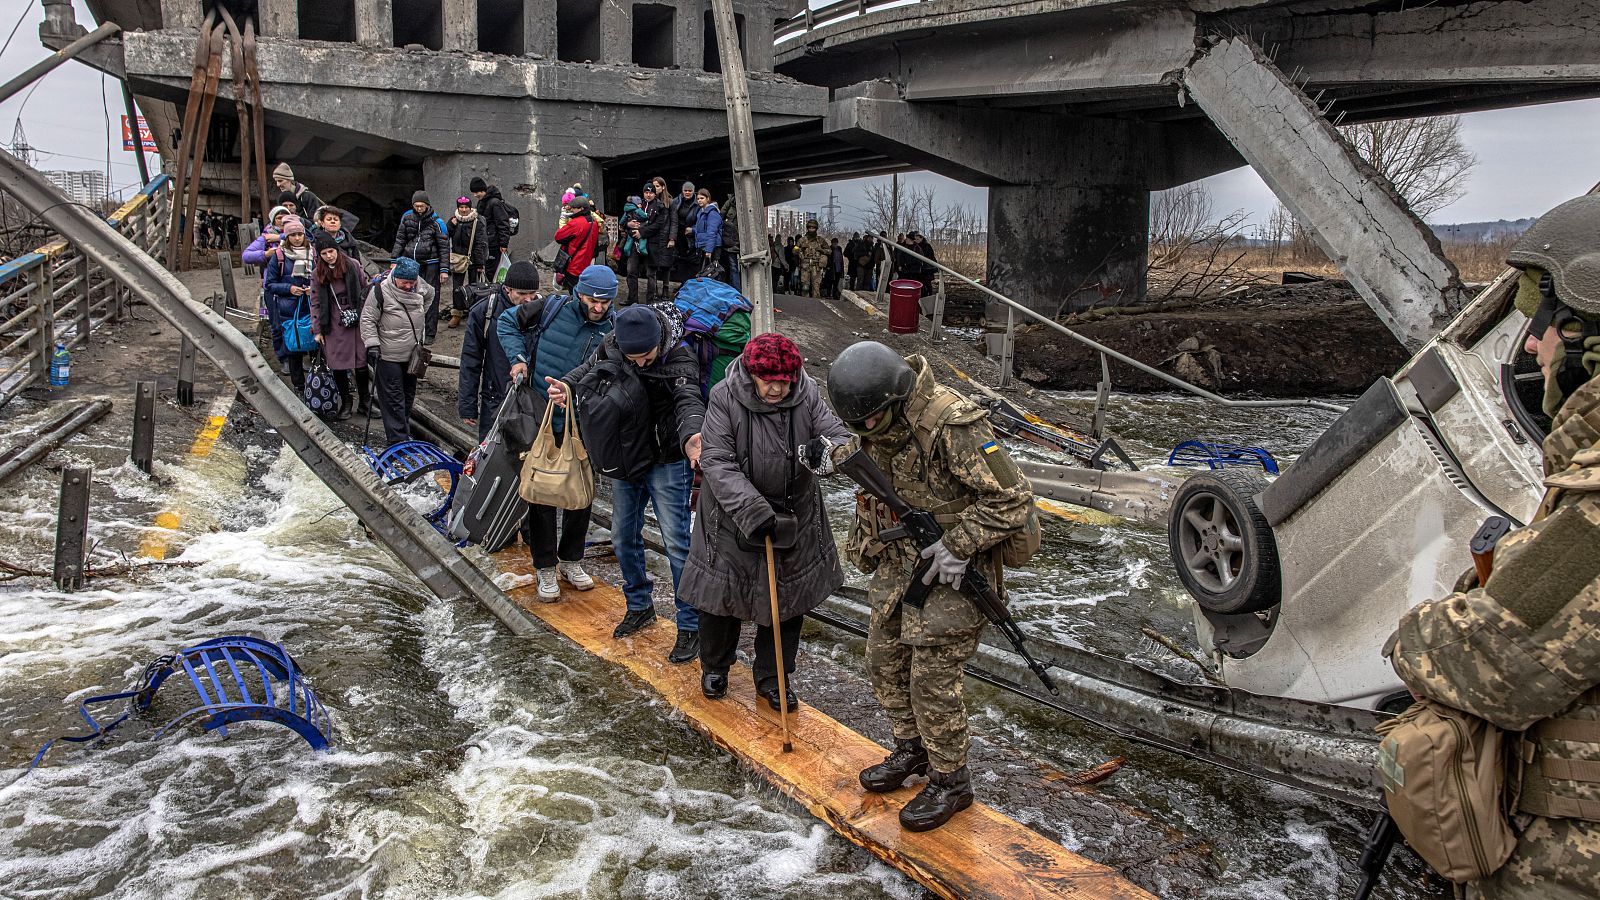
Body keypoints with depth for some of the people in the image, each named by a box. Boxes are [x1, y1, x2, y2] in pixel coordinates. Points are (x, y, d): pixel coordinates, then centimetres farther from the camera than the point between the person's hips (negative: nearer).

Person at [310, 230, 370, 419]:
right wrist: (317, 330, 4)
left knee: (361, 362, 2)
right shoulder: (317, 274, 4)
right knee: (338, 365, 3)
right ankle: (346, 401, 19)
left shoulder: (353, 265, -1)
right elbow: (316, 303, 7)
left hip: (356, 321, -1)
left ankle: (365, 400, 17)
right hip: (334, 325, 1)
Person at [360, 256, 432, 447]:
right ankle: (397, 438, -1)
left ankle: (403, 430, 31)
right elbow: (368, 319, -12)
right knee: (393, 396, -4)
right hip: (388, 355, -6)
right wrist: (372, 344, -18)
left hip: (412, 353, 6)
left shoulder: (420, 285, -1)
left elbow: (430, 295, 25)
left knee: (409, 394, 17)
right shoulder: (381, 290, -17)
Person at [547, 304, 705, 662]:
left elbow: (689, 401, -39)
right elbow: (589, 371, 9)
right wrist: (566, 386, -13)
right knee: (624, 538, 16)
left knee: (676, 542, -6)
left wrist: (691, 437, -61)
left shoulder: (679, 360, -24)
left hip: (666, 462, -6)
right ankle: (640, 606, 36)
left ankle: (690, 626, 5)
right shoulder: (611, 346, -8)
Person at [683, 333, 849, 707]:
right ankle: (714, 666, 38)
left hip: (793, 514, 3)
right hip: (733, 513, -2)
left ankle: (772, 677, 31)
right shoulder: (725, 398, -21)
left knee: (788, 596, 11)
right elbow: (717, 462, -23)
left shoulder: (808, 394, -14)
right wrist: (753, 511, -33)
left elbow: (838, 435, -15)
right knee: (722, 590, 12)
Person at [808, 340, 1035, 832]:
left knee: (932, 681, -1)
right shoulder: (879, 415, -5)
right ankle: (911, 751, 39)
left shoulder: (951, 425, -30)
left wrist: (959, 545, -24)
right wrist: (834, 458, 1)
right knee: (884, 662, 17)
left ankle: (950, 784, 19)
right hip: (898, 562, 8)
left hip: (947, 570, -8)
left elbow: (1013, 498, -25)